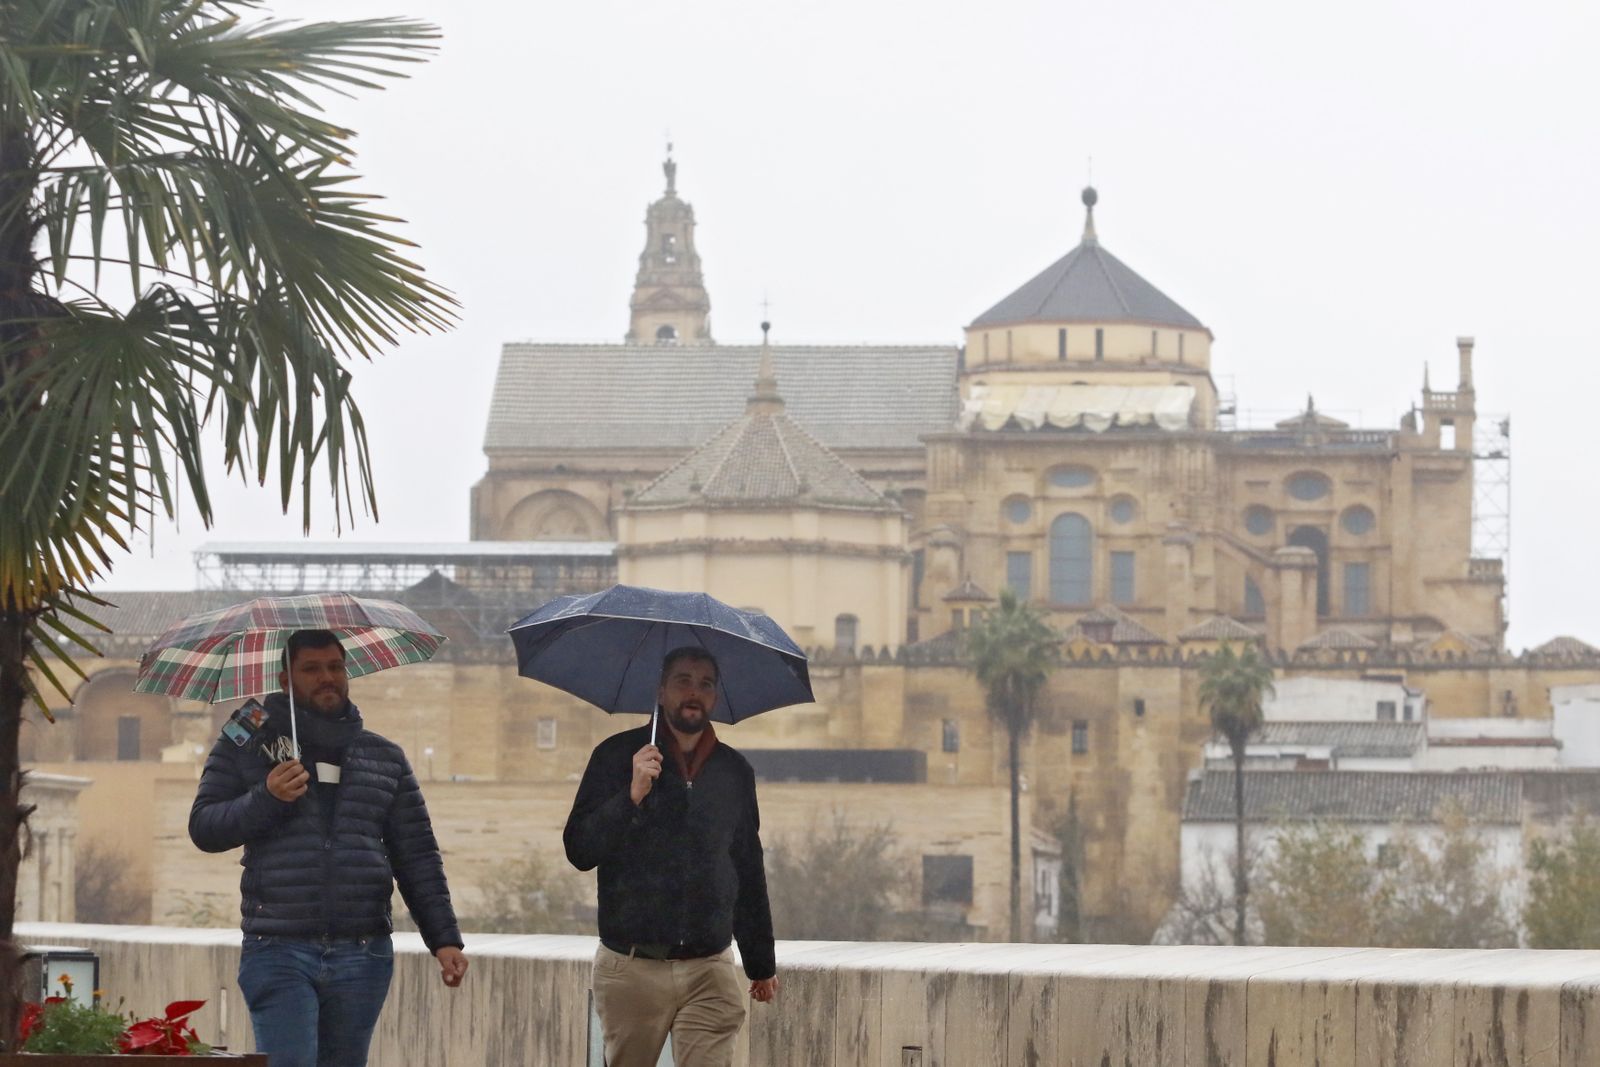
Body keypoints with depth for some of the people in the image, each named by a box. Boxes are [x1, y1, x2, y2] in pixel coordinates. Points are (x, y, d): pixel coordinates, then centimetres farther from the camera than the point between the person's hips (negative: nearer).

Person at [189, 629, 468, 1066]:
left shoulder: (385, 759, 15)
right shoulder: (248, 743, 8)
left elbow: (417, 857, 13)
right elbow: (203, 828, 3)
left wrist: (444, 940, 4)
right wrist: (267, 798, -14)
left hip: (362, 956, 3)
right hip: (279, 952, -3)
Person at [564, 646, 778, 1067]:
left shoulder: (735, 771, 11)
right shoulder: (617, 756, 1)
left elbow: (749, 872, 19)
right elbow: (580, 851, -7)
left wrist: (761, 964, 22)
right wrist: (632, 795, -20)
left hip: (709, 969, 2)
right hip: (631, 969, -2)